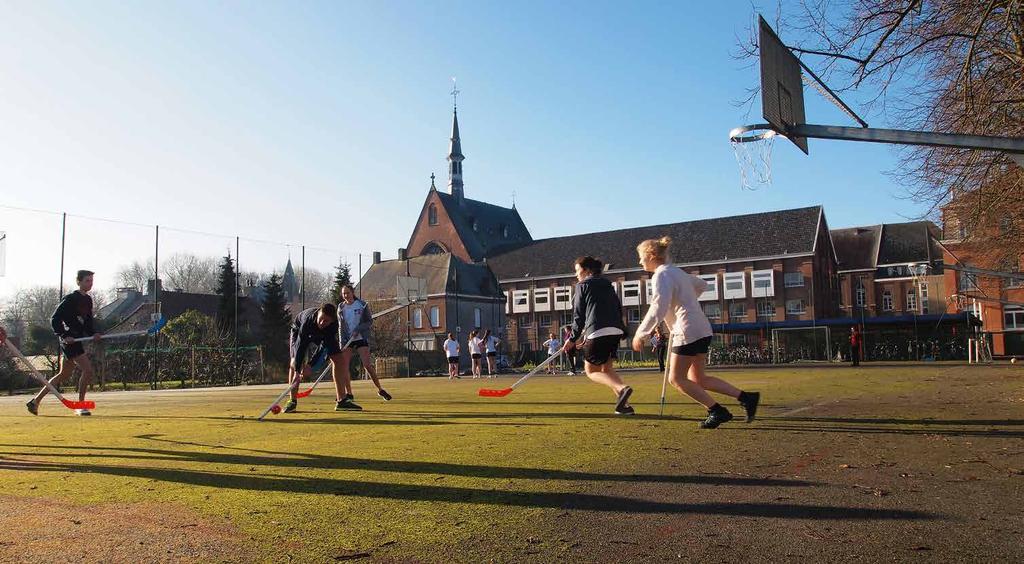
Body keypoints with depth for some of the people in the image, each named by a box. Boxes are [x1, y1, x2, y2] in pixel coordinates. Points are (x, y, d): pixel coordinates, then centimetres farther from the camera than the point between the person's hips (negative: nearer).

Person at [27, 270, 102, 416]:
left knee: (63, 374, 16)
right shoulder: (70, 299, -11)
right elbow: (54, 319, -12)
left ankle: (35, 401, 27)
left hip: (77, 339, 9)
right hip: (69, 339, -9)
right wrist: (64, 335, -21)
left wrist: (93, 334, 2)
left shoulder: (88, 300, 13)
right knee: (88, 369, -15)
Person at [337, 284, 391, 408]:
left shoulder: (362, 305, -1)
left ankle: (380, 389, 3)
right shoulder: (341, 307, 7)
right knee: (344, 366, -7)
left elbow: (370, 321, 0)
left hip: (361, 338, -3)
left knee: (367, 364, -12)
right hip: (346, 340, 3)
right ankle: (348, 394, 4)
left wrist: (358, 329, -15)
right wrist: (342, 342, -2)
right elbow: (340, 327, 10)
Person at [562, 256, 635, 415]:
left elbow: (579, 315, 2)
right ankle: (624, 404, 5)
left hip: (597, 332, -7)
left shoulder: (583, 285, 3)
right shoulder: (608, 286, 21)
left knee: (591, 371, 4)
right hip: (615, 332, 7)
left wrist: (573, 339, 8)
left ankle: (622, 388, -21)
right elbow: (619, 309, 17)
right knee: (607, 369, 18)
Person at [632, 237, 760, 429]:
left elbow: (657, 310, -21)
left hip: (688, 332, -10)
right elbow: (701, 284, 35)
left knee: (676, 378, 0)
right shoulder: (677, 272, 18)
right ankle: (746, 397, 9)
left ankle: (718, 411, 0)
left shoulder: (661, 276, -11)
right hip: (702, 329, 10)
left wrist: (640, 334, -14)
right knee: (698, 379, 13)